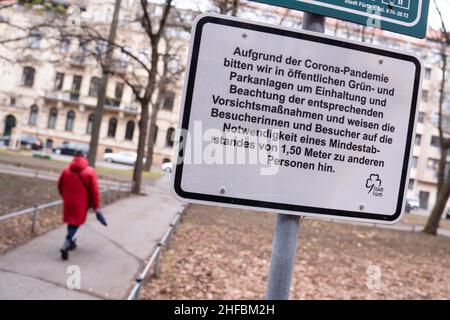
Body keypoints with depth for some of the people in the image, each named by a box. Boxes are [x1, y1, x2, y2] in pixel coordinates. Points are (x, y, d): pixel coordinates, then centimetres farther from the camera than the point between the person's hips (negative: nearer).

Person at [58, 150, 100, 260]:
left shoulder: (66, 170, 2)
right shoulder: (90, 172, -9)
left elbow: (60, 186, 11)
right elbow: (94, 191, -11)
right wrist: (96, 206, -5)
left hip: (68, 202, 4)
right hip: (81, 203, -4)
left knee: (71, 222, 21)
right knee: (76, 223, 1)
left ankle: (71, 242, 34)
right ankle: (66, 246, -14)